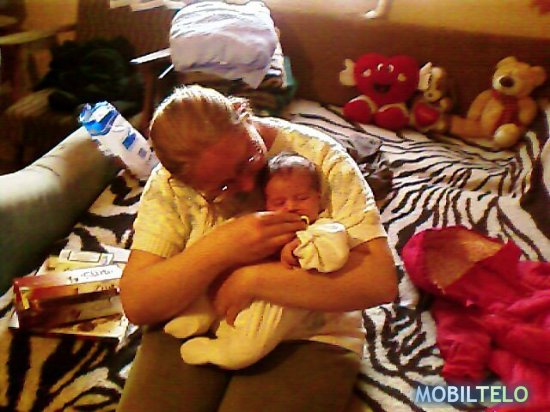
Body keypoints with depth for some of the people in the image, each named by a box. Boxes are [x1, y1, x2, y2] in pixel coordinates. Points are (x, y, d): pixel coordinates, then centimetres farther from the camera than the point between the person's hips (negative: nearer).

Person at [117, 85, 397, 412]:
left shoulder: (320, 157, -12)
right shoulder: (169, 183, -7)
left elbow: (381, 280, -19)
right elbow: (135, 304, -11)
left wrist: (254, 278, -23)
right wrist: (218, 249, -25)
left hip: (305, 339, -1)